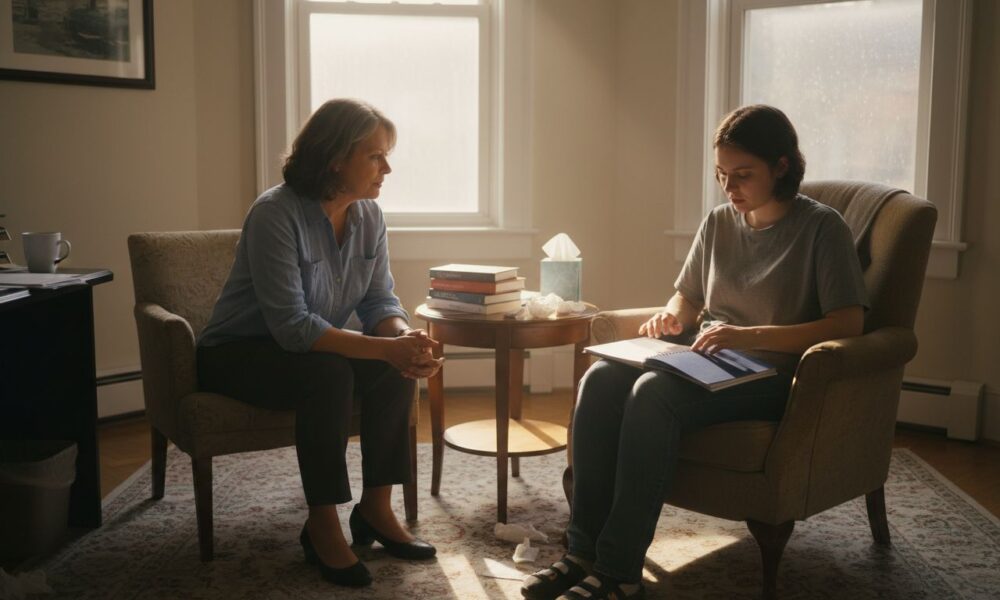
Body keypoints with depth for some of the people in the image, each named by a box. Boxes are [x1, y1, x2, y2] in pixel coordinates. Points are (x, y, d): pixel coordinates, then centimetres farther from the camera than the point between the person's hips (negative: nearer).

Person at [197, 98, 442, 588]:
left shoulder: (369, 216, -5)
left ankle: (376, 507, -5)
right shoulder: (276, 214, -26)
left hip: (310, 348, 6)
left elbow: (380, 302, -4)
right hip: (237, 354, -6)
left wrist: (405, 338, -28)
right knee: (330, 374, -33)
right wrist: (385, 347, -38)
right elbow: (291, 325, -32)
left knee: (399, 368, -18)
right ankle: (322, 525, -19)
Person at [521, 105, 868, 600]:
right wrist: (671, 318, -1)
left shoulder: (822, 227, -5)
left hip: (768, 375, -6)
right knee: (601, 378, -23)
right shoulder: (719, 223, 13)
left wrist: (750, 335, -25)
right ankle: (584, 550, -22)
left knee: (653, 392, -33)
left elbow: (849, 322, -14)